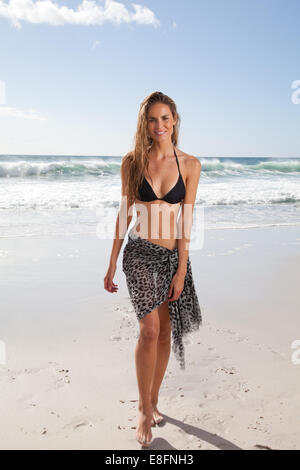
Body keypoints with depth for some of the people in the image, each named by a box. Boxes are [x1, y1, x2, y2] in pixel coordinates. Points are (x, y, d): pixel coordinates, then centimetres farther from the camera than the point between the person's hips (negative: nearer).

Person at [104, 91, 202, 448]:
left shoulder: (190, 164, 0)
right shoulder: (132, 161, 0)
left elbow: (185, 220, -2)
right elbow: (124, 213, 3)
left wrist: (181, 270, -6)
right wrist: (112, 265, 4)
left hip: (173, 255, 2)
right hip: (141, 253, -2)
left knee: (165, 331, 9)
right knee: (150, 329, -10)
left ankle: (153, 401, 29)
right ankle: (145, 409, 9)